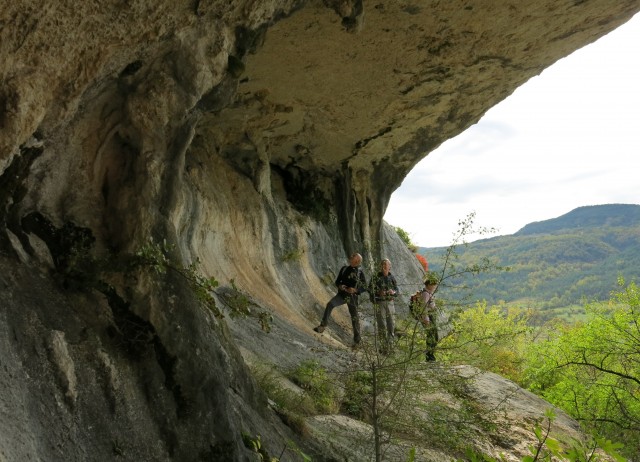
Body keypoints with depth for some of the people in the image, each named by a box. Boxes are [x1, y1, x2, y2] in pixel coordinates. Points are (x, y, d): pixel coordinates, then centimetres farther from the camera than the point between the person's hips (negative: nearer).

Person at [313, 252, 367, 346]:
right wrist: (340, 286, -10)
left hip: (352, 296, -2)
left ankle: (357, 340, 16)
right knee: (330, 304, -26)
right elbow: (337, 281, 14)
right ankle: (322, 326, -27)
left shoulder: (360, 273, -2)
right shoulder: (344, 269, 8)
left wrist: (355, 290, -20)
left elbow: (364, 288, -2)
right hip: (342, 294, 2)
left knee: (355, 317, 2)